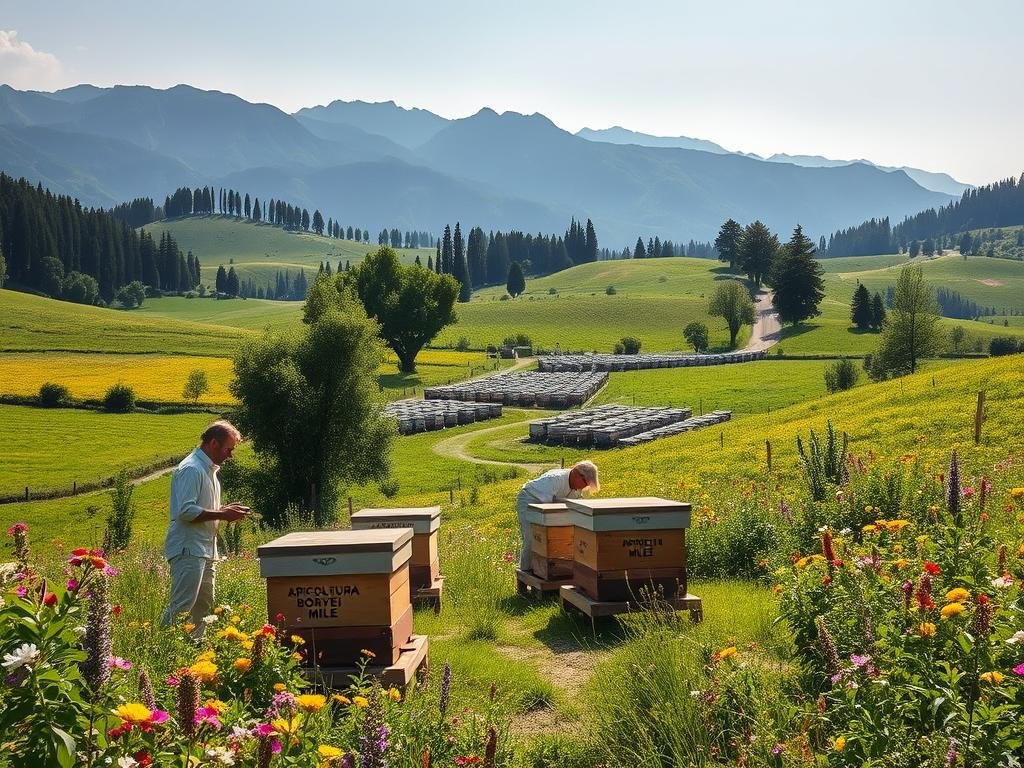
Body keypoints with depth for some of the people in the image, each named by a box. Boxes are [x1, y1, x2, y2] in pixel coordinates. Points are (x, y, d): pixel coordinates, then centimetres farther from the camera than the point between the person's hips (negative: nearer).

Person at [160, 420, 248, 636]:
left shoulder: (209, 469, 19)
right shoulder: (191, 469, -13)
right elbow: (185, 511, -22)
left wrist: (225, 510, 10)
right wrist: (222, 515, -18)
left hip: (205, 550, 11)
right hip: (189, 550, -11)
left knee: (204, 607, 12)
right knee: (182, 607, -13)